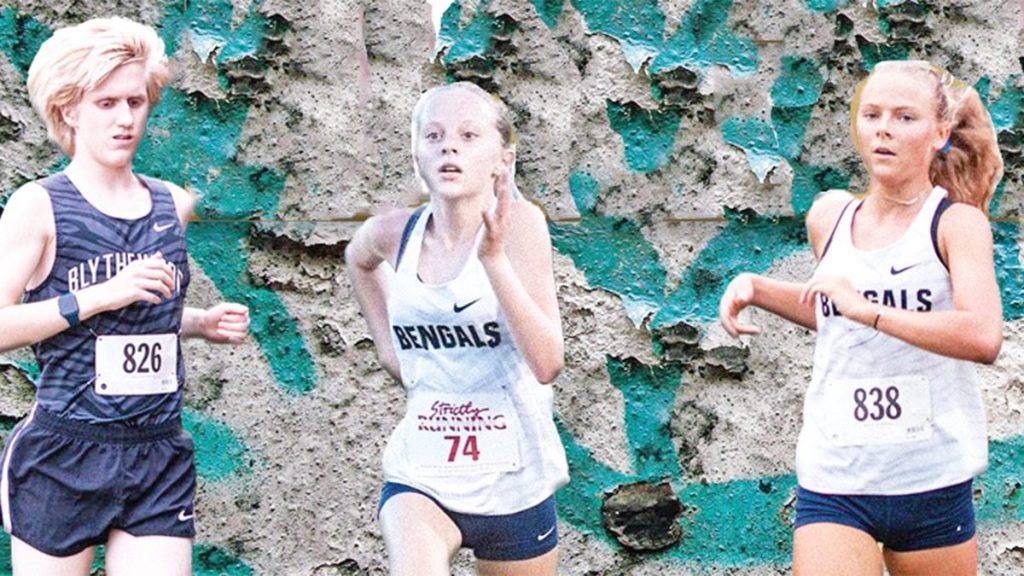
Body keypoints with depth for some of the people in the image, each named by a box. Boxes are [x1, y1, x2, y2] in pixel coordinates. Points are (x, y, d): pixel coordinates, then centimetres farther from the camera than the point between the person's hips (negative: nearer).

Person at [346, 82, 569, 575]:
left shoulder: (518, 222, -14)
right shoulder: (395, 234, -4)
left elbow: (546, 363, -24)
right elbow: (357, 257, 24)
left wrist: (494, 258, -32)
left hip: (512, 483, -1)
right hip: (419, 477, 1)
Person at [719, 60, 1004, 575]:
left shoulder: (956, 223, -7)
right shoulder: (830, 217, 7)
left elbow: (983, 337, -24)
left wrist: (865, 309, -25)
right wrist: (756, 289, 11)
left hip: (932, 481, -2)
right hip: (832, 480, 3)